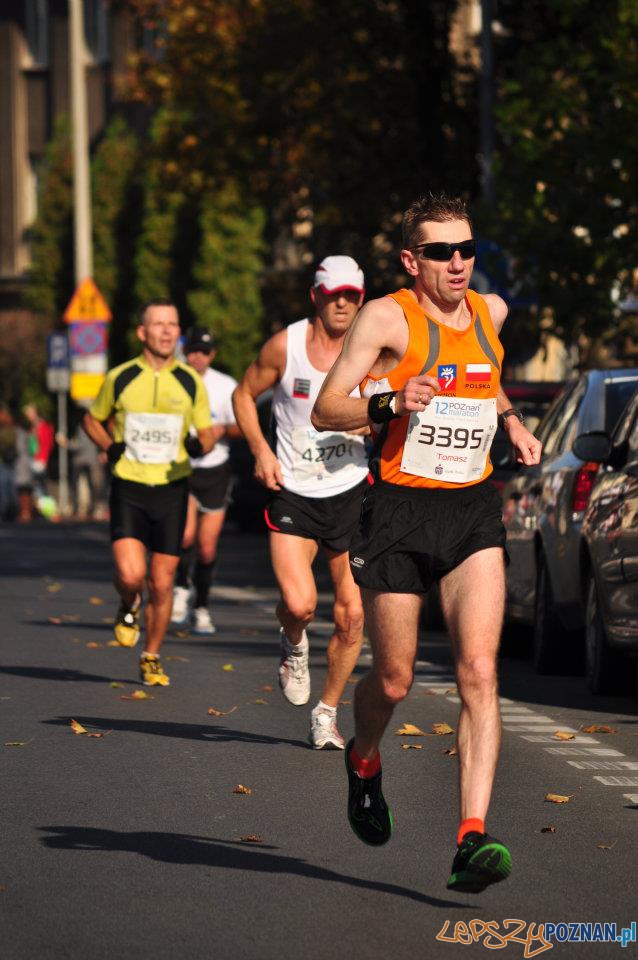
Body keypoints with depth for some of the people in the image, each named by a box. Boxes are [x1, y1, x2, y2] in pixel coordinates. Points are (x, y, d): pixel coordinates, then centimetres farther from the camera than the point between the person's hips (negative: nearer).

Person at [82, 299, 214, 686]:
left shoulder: (191, 382, 2)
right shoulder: (121, 378, 1)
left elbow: (208, 433, 11)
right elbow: (92, 419, 16)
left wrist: (200, 445, -13)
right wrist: (110, 447, -3)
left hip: (172, 490, 1)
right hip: (128, 489, -1)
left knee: (162, 583, 3)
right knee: (131, 575, -17)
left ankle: (152, 659, 22)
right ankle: (130, 609, 19)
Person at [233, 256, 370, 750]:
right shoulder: (285, 346, -6)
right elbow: (244, 394, 8)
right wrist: (260, 450, -4)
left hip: (351, 492, 2)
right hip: (293, 493, -2)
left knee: (353, 615, 1)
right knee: (299, 604, -18)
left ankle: (327, 712, 21)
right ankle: (293, 645, 19)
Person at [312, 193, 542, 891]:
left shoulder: (490, 311, 9)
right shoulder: (387, 318, -8)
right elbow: (324, 411, -8)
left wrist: (509, 420, 12)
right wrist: (391, 404, -26)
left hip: (474, 512, 3)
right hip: (401, 511, -3)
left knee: (479, 672, -13)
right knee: (393, 682, 6)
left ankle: (472, 840, -19)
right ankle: (364, 759, 42)